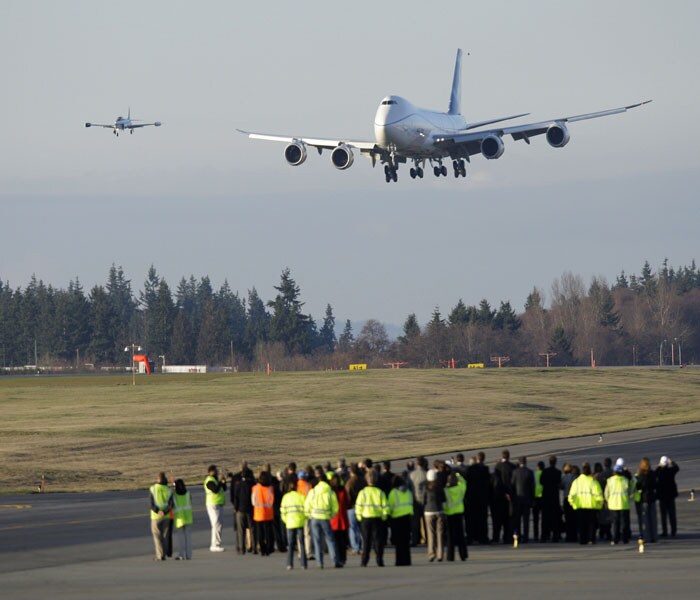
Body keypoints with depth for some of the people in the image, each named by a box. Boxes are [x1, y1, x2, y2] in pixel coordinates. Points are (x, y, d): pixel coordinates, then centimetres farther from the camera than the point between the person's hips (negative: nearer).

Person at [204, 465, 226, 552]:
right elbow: (215, 490, -25)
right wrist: (221, 482, -17)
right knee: (216, 525, -12)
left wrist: (224, 482, 0)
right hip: (213, 505, -10)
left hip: (219, 505, 10)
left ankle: (214, 545, 16)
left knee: (220, 524, 12)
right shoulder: (209, 481, -12)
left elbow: (224, 489, 18)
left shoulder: (215, 479, 18)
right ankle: (215, 545, -12)